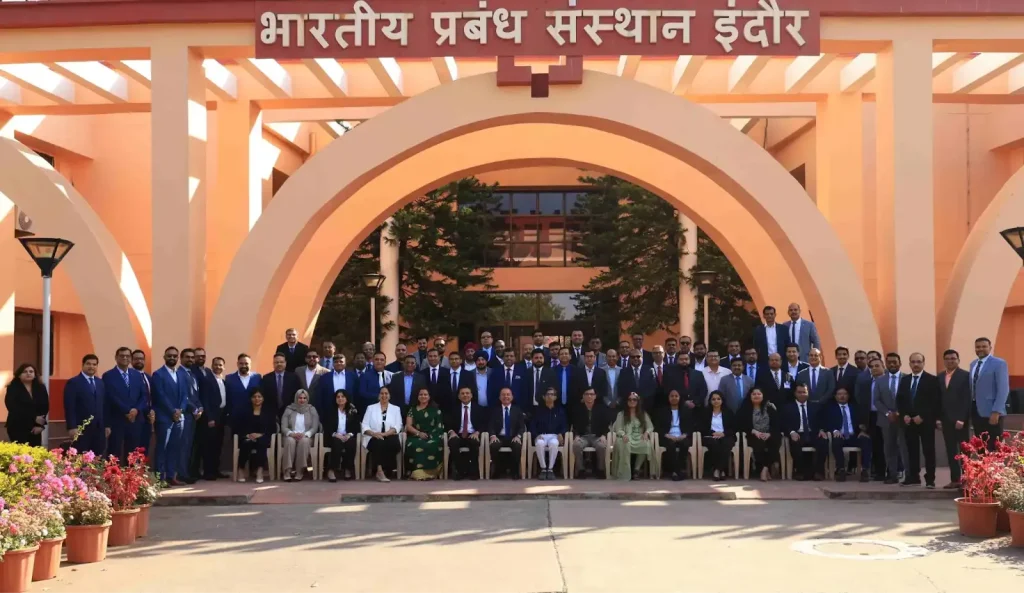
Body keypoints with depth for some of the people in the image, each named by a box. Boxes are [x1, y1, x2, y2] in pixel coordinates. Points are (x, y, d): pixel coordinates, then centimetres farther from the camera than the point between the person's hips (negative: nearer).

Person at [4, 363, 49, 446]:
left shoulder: (41, 388, 10)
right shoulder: (13, 388, -2)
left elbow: (45, 407, 4)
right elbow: (14, 408, -14)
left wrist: (40, 425, -10)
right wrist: (34, 418, -18)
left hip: (35, 428, 4)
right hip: (17, 428, -4)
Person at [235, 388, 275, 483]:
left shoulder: (269, 412, 14)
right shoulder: (243, 411, 14)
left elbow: (272, 429, 4)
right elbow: (238, 428, 6)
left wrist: (260, 435, -13)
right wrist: (247, 435, -13)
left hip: (263, 438, 0)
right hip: (247, 438, 0)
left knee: (261, 443, -36)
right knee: (246, 444, -35)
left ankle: (260, 470, -44)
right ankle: (241, 470, -29)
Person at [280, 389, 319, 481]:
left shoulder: (312, 410, 9)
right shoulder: (289, 409, 8)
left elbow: (315, 427, 0)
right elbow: (283, 427, 1)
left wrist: (305, 434, -19)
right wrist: (292, 434, -20)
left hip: (306, 437, 0)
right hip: (291, 436, 0)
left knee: (304, 441, -37)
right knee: (290, 441, -37)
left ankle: (299, 472, -36)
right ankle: (287, 472, -38)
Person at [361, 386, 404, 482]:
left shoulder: (396, 409, 15)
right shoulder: (371, 408, 14)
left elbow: (397, 426, 1)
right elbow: (364, 425, 5)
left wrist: (385, 434, -17)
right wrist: (374, 433, -16)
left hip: (390, 437, 1)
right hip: (374, 438, -1)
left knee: (393, 443, -35)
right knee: (379, 444, -36)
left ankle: (387, 470, -23)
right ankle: (380, 471, -37)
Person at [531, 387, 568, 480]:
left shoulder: (560, 410, 15)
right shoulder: (538, 410, 14)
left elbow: (565, 425, 10)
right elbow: (532, 425, 8)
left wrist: (561, 434, -12)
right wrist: (537, 435, -12)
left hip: (554, 435, 0)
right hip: (541, 436, 0)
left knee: (553, 443, -39)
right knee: (540, 443, -38)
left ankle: (550, 469, -32)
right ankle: (543, 469, -29)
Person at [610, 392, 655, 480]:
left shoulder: (643, 414, 17)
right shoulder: (621, 414, 11)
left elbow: (650, 427, 12)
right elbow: (618, 429, 2)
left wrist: (646, 433, -11)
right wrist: (623, 435, -21)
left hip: (639, 438, 2)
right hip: (627, 438, -2)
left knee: (646, 445, -36)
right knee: (624, 445, -40)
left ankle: (636, 470, -22)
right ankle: (625, 473, -34)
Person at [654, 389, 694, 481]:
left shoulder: (687, 410, 18)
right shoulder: (661, 411, 16)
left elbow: (691, 426, 10)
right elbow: (657, 427, 6)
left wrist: (684, 435, -9)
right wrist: (667, 435, -11)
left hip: (682, 437, 1)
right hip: (668, 438, -1)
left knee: (684, 444, -36)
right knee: (671, 445, -37)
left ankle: (681, 470, -31)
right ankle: (675, 471, -36)